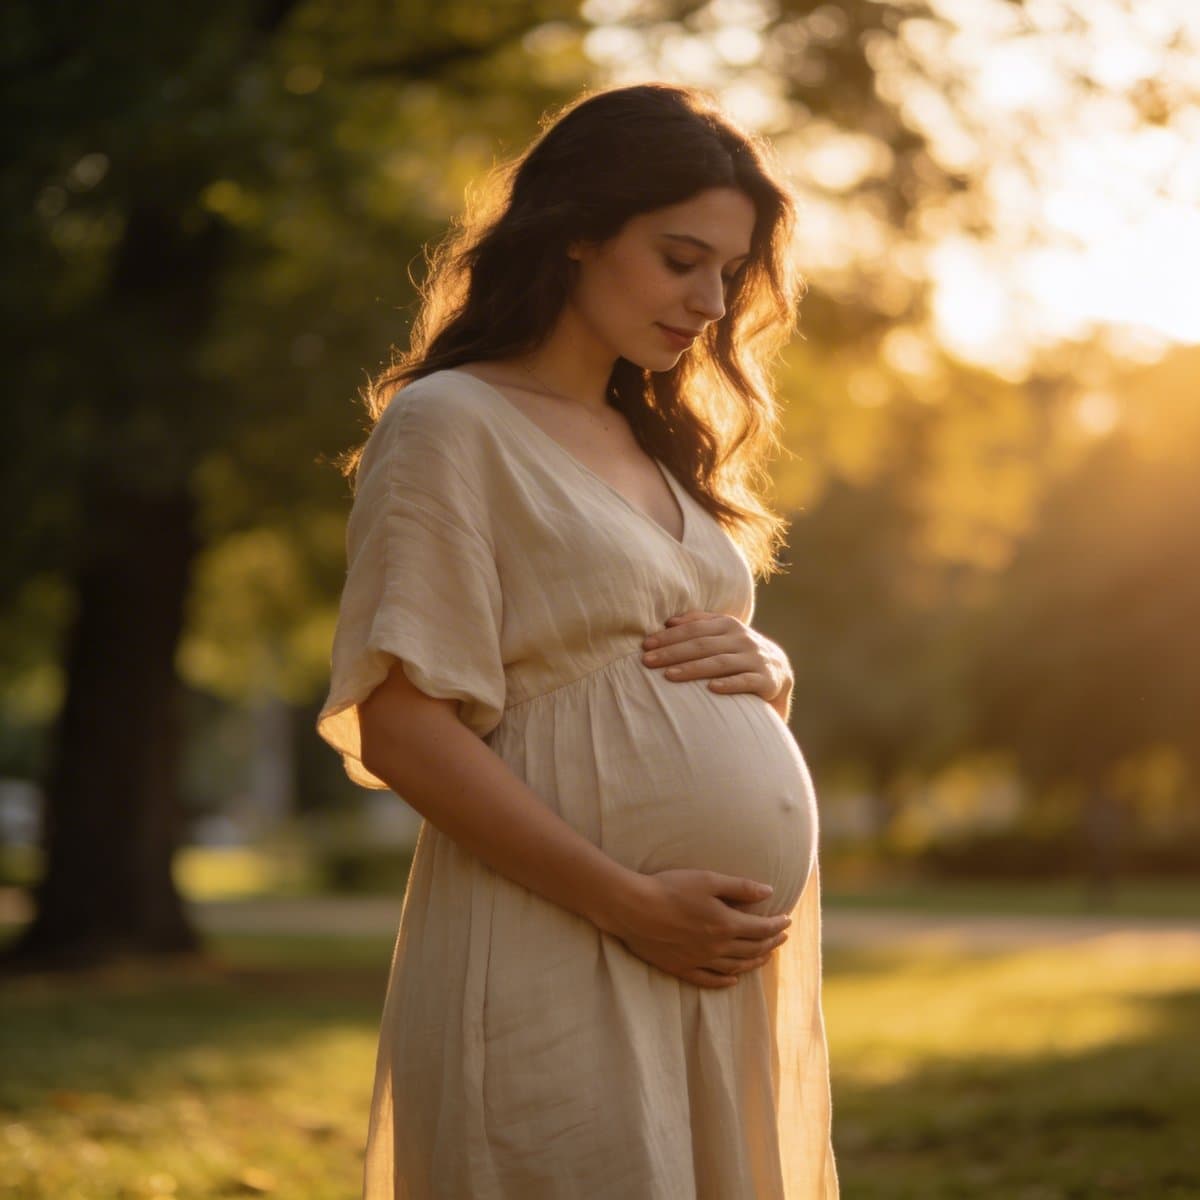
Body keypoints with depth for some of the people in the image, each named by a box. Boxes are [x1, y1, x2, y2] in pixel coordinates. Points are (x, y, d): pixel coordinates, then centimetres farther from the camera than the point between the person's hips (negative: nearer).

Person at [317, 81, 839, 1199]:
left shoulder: (656, 448, 20)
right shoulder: (451, 424, -4)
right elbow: (398, 727, -13)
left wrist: (765, 669, 1)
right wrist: (627, 903, -18)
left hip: (737, 963, 8)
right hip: (565, 967, -8)